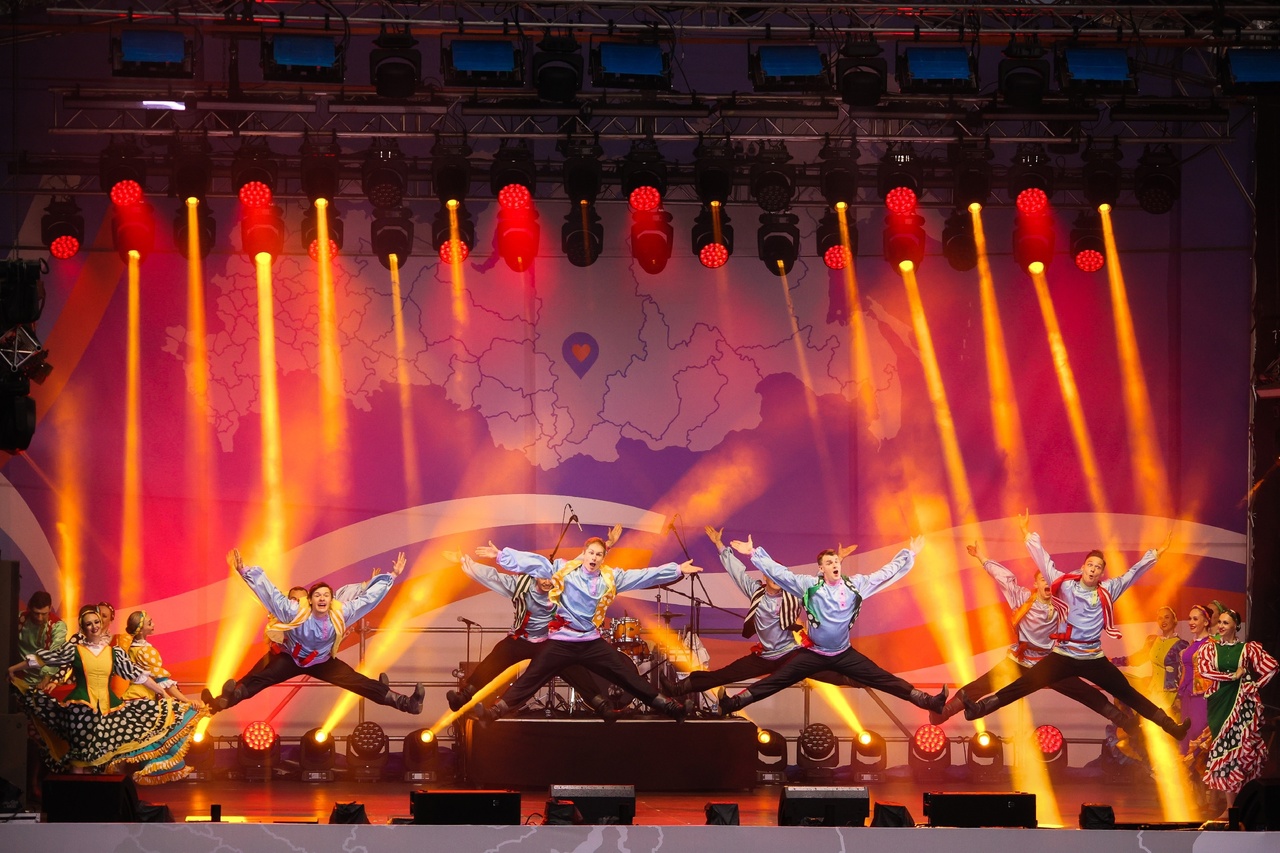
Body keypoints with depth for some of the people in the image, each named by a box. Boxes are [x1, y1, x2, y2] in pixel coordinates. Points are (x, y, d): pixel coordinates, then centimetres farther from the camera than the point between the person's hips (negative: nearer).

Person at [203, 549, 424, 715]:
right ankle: (226, 700, -43)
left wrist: (392, 576, -17)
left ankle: (403, 702, -7)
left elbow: (368, 598, -16)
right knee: (258, 679, -24)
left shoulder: (340, 614, -22)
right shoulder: (295, 612, -29)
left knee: (359, 682, -7)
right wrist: (245, 571, -39)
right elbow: (269, 593, -32)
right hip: (291, 659, -2)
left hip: (323, 663, 2)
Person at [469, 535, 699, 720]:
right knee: (530, 679, -3)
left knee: (629, 676, 5)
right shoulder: (563, 569, -1)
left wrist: (678, 570, 6)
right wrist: (501, 555, -9)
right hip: (560, 641, -2)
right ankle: (495, 711, 0)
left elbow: (645, 575, 7)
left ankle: (666, 706, 13)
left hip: (592, 642, 2)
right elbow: (534, 562, -4)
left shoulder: (611, 577, 4)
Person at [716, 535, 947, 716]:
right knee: (776, 680, -6)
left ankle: (925, 700, -5)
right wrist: (754, 554, -12)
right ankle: (734, 703, -8)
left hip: (845, 655, 1)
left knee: (883, 678, -4)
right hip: (813, 654, -1)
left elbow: (887, 573, 2)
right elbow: (779, 572, -8)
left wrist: (909, 554, 1)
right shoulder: (809, 585, -9)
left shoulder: (856, 584, -5)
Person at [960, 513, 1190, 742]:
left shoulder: (1107, 591, 4)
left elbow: (1132, 574, 8)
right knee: (1023, 686, -11)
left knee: (1127, 693, 6)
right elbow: (1044, 562, -1)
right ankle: (980, 708, -15)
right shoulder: (1065, 584, -1)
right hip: (1063, 655, -2)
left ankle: (1169, 725, 12)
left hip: (1094, 659, 2)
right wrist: (1030, 536, -5)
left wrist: (1154, 554, 3)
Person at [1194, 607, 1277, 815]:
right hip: (1220, 704, 2)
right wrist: (1233, 676, -10)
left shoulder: (1248, 649, 6)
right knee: (1226, 750, -1)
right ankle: (1230, 805, -1)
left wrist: (1255, 685, -3)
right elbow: (1203, 671, -7)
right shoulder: (1209, 649, 10)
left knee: (1243, 748, -7)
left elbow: (1271, 666, 0)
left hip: (1242, 704, -2)